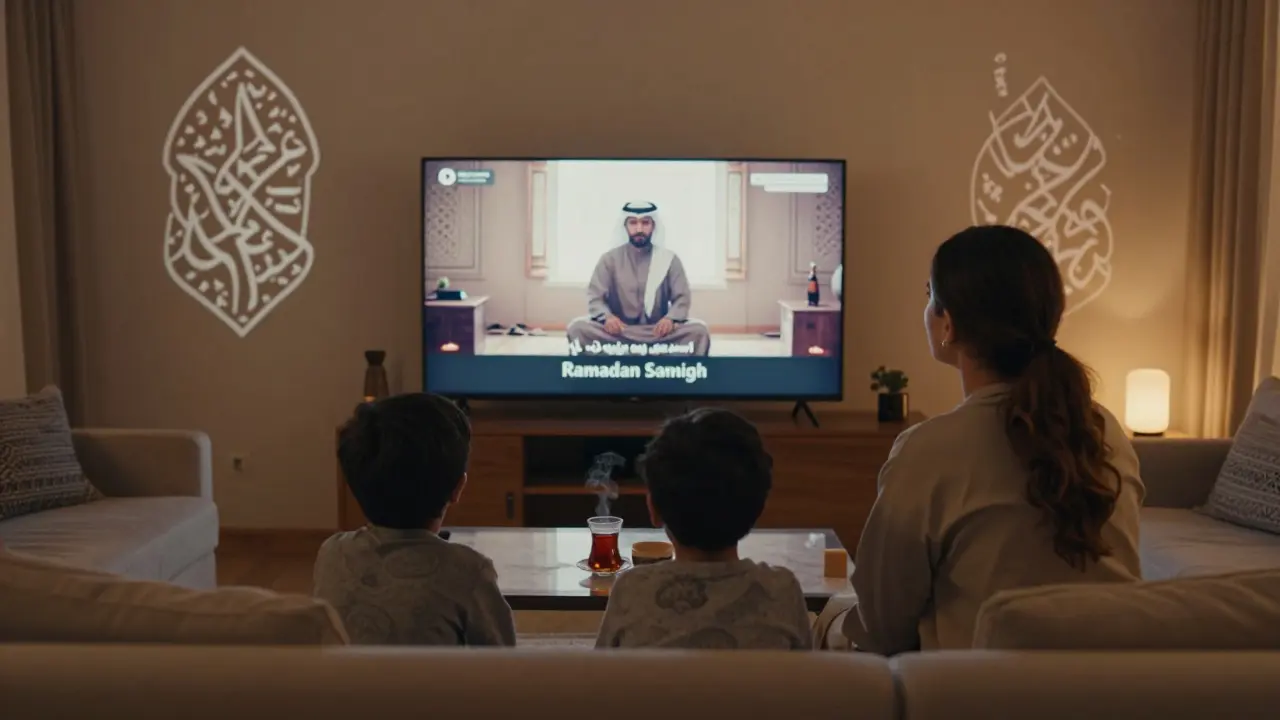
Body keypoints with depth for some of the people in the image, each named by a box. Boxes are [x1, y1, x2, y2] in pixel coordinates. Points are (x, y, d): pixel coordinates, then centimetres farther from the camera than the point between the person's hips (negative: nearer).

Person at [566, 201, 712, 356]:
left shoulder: (669, 259, 7)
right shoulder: (610, 259, 6)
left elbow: (681, 297, 1)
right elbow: (595, 297, -1)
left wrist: (671, 318, -23)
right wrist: (606, 316, -25)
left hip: (659, 332, 0)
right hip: (618, 331, 0)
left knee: (698, 330, -26)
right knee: (578, 327, -27)